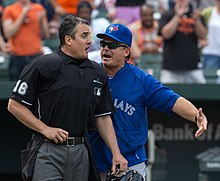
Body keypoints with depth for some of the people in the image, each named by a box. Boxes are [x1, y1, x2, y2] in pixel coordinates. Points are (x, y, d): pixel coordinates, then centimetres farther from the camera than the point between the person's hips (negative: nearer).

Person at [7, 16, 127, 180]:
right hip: (49, 150, -5)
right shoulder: (42, 66, -5)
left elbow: (103, 117, 16)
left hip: (81, 152, 5)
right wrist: (45, 129, -11)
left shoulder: (97, 72, 13)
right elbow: (15, 105, -5)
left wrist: (116, 153, 8)